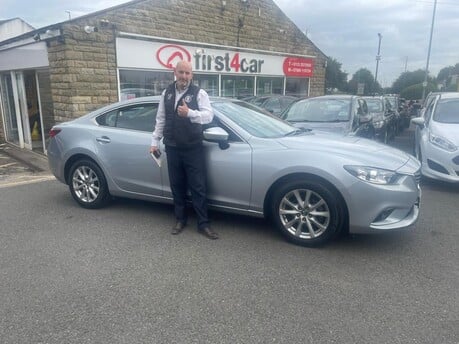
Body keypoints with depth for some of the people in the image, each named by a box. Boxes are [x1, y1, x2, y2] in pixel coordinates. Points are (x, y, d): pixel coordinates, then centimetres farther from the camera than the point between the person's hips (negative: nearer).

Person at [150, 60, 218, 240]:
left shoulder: (199, 93, -4)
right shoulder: (166, 93, 10)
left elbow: (209, 115, -17)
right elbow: (160, 119, 14)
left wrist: (190, 113, -35)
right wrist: (155, 142, 12)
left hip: (193, 149, -4)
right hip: (172, 148, 4)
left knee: (198, 187, -1)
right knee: (177, 186, 12)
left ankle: (203, 224, 8)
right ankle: (180, 220, 27)